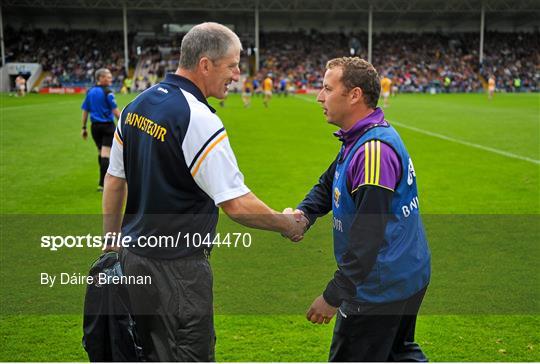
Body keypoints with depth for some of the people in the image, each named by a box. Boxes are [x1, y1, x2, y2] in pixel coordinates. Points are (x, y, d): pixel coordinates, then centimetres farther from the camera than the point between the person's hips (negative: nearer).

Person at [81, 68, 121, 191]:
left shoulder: (90, 92, 8)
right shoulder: (107, 92, -11)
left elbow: (85, 111, 10)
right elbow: (115, 111, -14)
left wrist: (84, 128, 15)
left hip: (95, 126, 7)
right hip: (107, 126, -6)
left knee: (100, 153, 19)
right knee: (106, 155, -6)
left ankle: (104, 179, 29)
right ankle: (102, 183, -9)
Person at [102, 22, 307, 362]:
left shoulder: (136, 105, 5)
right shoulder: (198, 119, -21)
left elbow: (114, 180, 13)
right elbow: (237, 205, -23)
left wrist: (112, 244, 22)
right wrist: (288, 225, -7)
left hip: (135, 256, 8)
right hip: (177, 267, -8)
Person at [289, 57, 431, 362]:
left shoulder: (374, 150, -26)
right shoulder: (359, 140, 8)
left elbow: (367, 238, -28)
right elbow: (327, 185, 17)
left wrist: (333, 296, -24)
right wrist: (302, 214, -5)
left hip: (381, 288, -10)